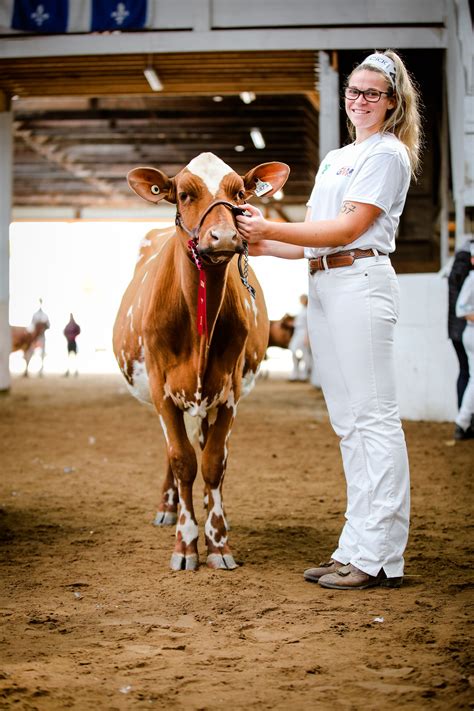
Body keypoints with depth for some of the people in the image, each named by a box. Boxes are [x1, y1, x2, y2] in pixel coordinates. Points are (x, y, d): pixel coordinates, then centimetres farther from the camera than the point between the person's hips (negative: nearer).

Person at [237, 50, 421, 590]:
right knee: (347, 422, 8)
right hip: (322, 288, 9)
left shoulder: (388, 153, -1)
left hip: (361, 284, -9)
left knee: (373, 417, -9)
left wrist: (271, 229, -12)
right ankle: (357, 548, 13)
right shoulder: (334, 158, 25)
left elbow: (347, 229, -12)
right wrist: (260, 244, 9)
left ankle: (380, 558, -7)